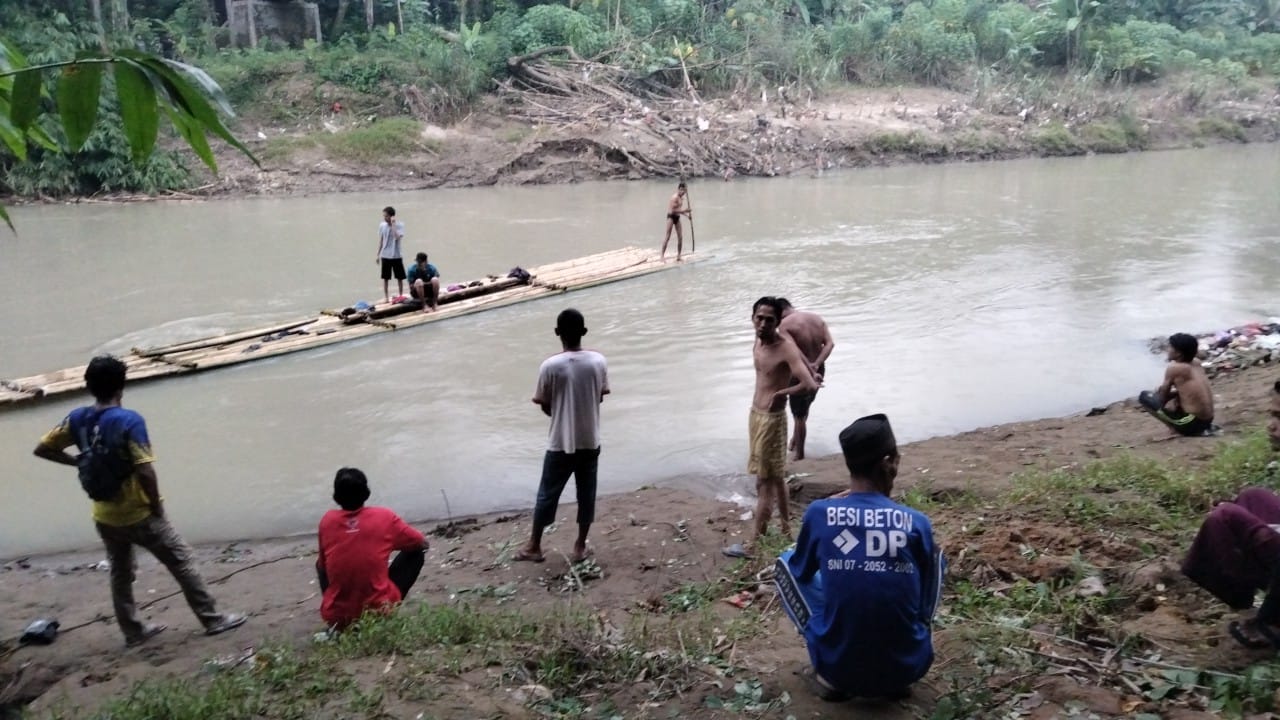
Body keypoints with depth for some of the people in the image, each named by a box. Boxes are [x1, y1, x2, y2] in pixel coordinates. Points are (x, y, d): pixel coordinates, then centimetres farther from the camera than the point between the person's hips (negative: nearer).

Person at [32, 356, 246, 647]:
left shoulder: (77, 419, -3)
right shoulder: (130, 421, -23)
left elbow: (42, 449, 8)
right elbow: (145, 471, -26)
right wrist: (157, 506, -13)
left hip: (104, 517, 6)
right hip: (139, 515, -6)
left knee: (120, 573, 20)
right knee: (182, 562, 6)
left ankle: (133, 631, 31)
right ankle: (213, 619, 13)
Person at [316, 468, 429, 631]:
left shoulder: (327, 521, -2)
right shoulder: (384, 517, -6)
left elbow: (323, 565, 13)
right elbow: (423, 544, 9)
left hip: (337, 619, 2)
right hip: (379, 612, -2)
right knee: (416, 553, 15)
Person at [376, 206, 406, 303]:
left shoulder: (400, 225, -9)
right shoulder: (382, 226, 1)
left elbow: (397, 237, -26)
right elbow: (380, 241, 9)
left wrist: (393, 224, -23)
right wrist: (378, 255, 9)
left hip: (396, 256, -2)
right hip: (385, 256, 2)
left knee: (400, 278, 6)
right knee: (385, 278, 6)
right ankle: (387, 298, 15)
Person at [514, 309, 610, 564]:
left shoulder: (550, 366, -16)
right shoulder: (598, 361, -8)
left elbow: (544, 405, -5)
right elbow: (601, 397, 5)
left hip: (561, 443, -2)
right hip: (590, 442, 2)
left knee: (547, 495, 13)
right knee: (586, 494, 16)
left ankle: (534, 547, 24)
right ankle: (580, 546, 26)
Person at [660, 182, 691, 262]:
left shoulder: (681, 198, 11)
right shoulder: (675, 197, -17)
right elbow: (673, 210, -23)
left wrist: (687, 215, 10)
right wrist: (684, 210, -23)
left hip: (677, 217, 8)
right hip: (671, 217, -8)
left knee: (680, 237, 6)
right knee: (668, 237, -7)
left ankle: (678, 255, 14)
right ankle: (662, 255, -4)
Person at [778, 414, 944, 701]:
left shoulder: (819, 512, -9)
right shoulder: (917, 522, -7)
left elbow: (801, 571, 11)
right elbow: (925, 598, 8)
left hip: (837, 665, 0)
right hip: (908, 667, 1)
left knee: (787, 563, 19)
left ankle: (829, 677, 11)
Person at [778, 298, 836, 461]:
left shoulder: (785, 324, -18)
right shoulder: (817, 318, 2)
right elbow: (830, 343, -7)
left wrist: (810, 373, -26)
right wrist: (816, 365, -15)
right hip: (819, 371, 7)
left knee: (800, 416, 10)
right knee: (803, 409, 27)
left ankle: (800, 455, 21)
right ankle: (794, 441, 44)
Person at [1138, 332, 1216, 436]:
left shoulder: (1174, 367, -13)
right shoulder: (1196, 363, 9)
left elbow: (1163, 395, -4)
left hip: (1192, 423, -8)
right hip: (1207, 420, 8)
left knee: (1144, 396, -2)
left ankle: (1177, 428, 0)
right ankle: (1202, 428, 15)